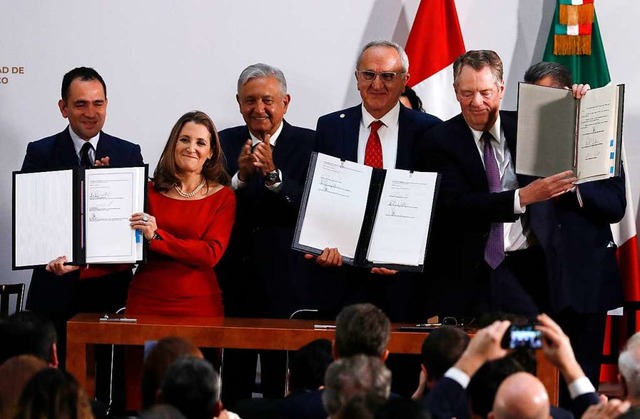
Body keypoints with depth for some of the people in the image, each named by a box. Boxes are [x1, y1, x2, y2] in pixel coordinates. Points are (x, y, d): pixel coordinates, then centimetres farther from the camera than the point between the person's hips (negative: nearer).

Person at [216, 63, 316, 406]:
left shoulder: (308, 145, 0)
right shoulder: (224, 143, 7)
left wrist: (273, 174, -23)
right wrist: (240, 177, -17)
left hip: (286, 285, -2)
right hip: (233, 283, 2)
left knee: (281, 386, 1)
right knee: (234, 381, 8)